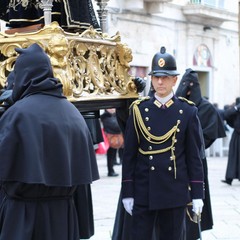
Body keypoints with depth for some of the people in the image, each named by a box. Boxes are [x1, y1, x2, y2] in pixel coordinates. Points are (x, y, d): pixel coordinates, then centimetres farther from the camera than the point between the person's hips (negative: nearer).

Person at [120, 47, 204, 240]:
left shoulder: (188, 111, 1)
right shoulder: (139, 110, 2)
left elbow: (194, 156, 2)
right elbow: (129, 154, 3)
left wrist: (197, 194, -2)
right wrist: (127, 193, 0)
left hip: (176, 192, 0)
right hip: (143, 192, 0)